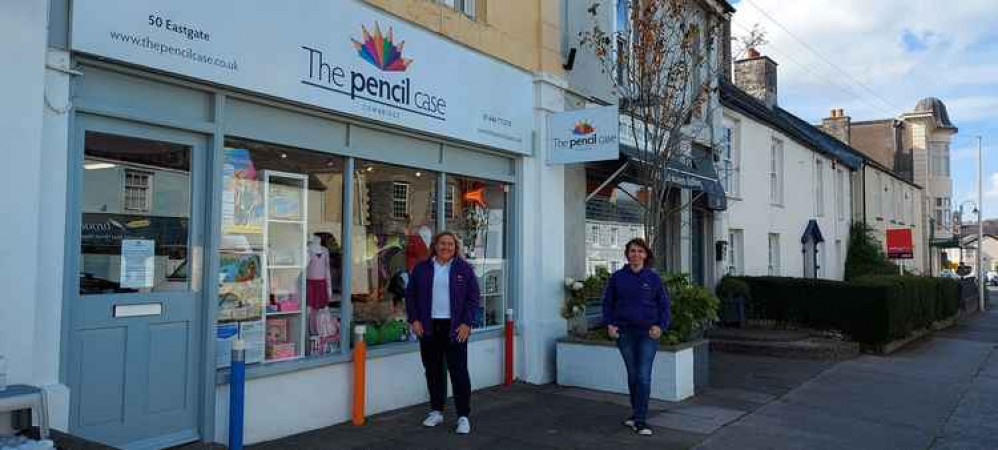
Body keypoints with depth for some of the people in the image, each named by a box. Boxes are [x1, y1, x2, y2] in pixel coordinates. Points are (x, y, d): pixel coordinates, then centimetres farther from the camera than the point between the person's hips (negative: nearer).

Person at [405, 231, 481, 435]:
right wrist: (414, 320, -1)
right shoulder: (421, 268, 7)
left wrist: (467, 323, -8)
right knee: (433, 371, 11)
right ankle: (436, 411, 25)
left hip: (454, 328, -2)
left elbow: (473, 297, 1)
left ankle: (463, 416, 3)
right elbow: (410, 295, 9)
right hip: (428, 327, 3)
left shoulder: (464, 269, 2)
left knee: (458, 371, -4)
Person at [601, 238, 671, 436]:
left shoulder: (653, 278, 1)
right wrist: (610, 324, -3)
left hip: (648, 333, -2)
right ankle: (636, 412, 27)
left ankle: (641, 421, -3)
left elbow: (664, 304, 4)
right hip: (624, 332, 2)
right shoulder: (617, 277, 3)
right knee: (632, 375, 12)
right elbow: (607, 302, 9)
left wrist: (660, 326, -9)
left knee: (644, 376, -6)